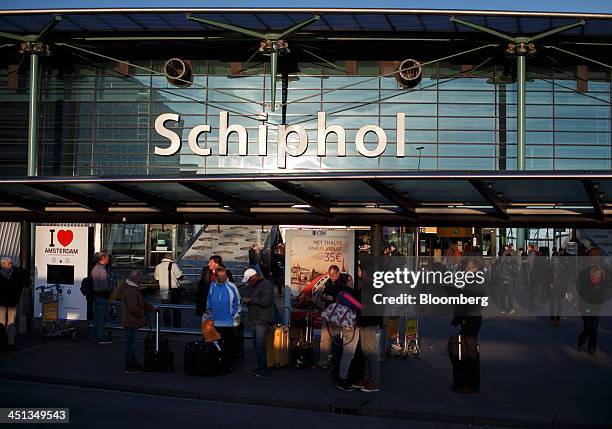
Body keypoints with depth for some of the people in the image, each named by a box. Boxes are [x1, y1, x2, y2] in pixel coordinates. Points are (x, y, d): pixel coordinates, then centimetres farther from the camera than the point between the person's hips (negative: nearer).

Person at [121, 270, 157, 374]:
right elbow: (132, 307, -29)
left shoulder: (134, 288, 12)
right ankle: (129, 367, 4)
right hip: (131, 320, -11)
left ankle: (133, 363, 32)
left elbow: (141, 301, 21)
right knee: (130, 343, -3)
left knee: (131, 342, 20)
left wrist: (151, 308, 15)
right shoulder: (131, 290, -23)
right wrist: (141, 313, -14)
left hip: (131, 320, 11)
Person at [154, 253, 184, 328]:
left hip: (163, 292, 4)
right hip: (173, 292, -4)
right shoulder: (173, 265, -11)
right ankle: (176, 327, 10)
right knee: (176, 310, 8)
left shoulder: (158, 266, 5)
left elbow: (157, 278, 14)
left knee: (166, 311, 11)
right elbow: (180, 276, -16)